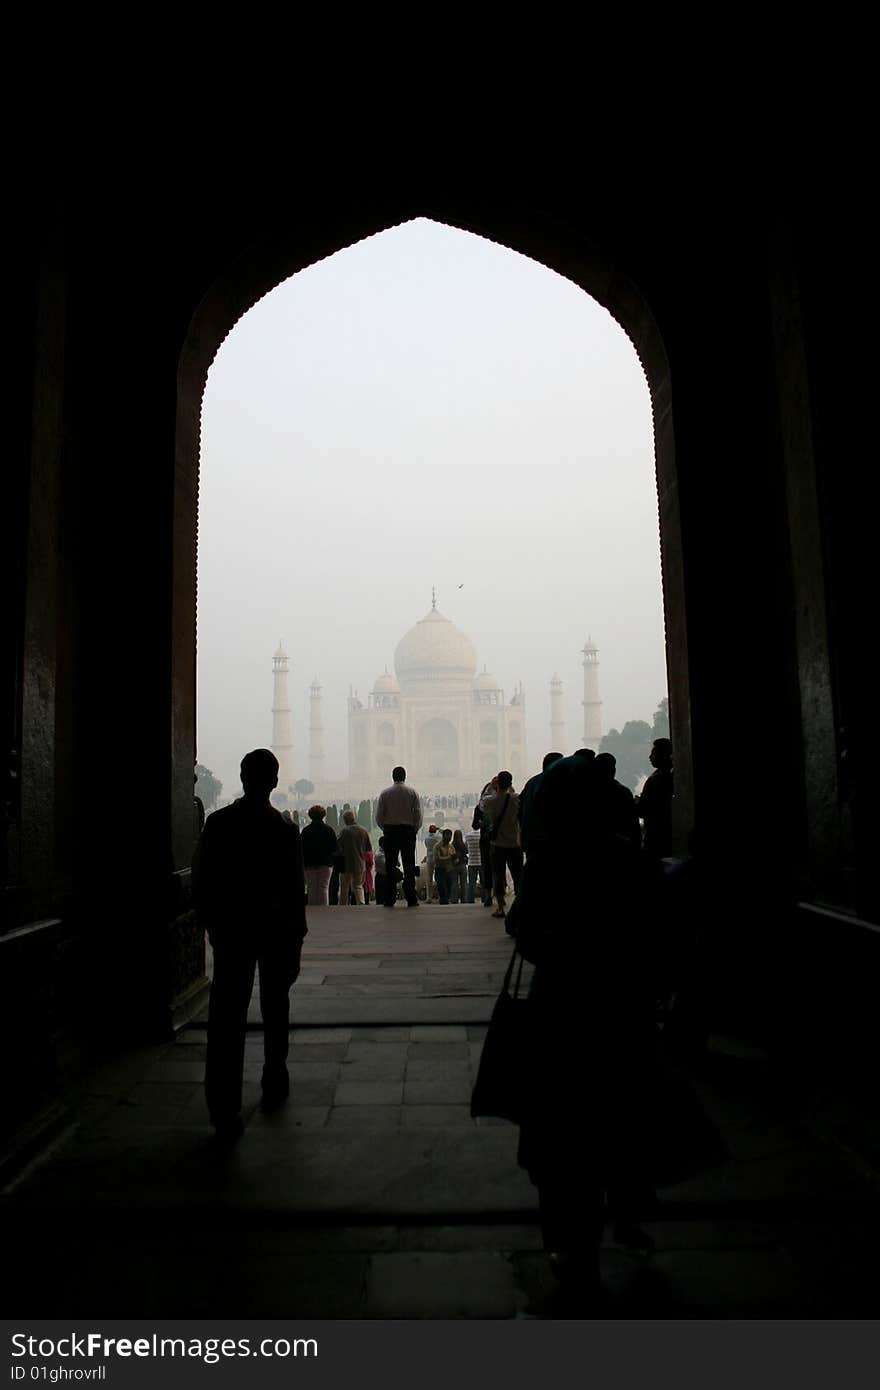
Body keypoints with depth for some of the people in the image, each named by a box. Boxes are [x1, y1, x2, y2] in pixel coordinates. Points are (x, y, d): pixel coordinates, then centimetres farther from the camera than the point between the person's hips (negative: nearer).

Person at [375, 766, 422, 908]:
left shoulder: (385, 793, 2)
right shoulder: (412, 792, 2)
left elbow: (379, 817, 0)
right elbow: (418, 815, -2)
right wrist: (415, 830, 12)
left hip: (390, 831, 0)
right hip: (408, 830, 0)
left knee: (390, 866, 4)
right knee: (409, 866, 2)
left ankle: (389, 900, 2)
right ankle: (411, 899, -2)